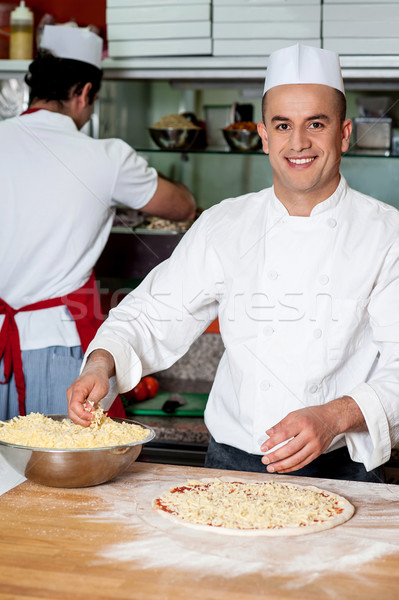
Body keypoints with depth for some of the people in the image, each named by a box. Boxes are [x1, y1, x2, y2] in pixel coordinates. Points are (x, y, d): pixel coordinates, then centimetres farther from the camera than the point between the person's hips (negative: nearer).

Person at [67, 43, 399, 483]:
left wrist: (336, 416, -23)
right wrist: (102, 364, -10)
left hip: (341, 469, -1)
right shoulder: (223, 227, 5)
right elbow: (154, 316, 10)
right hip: (232, 463, 2)